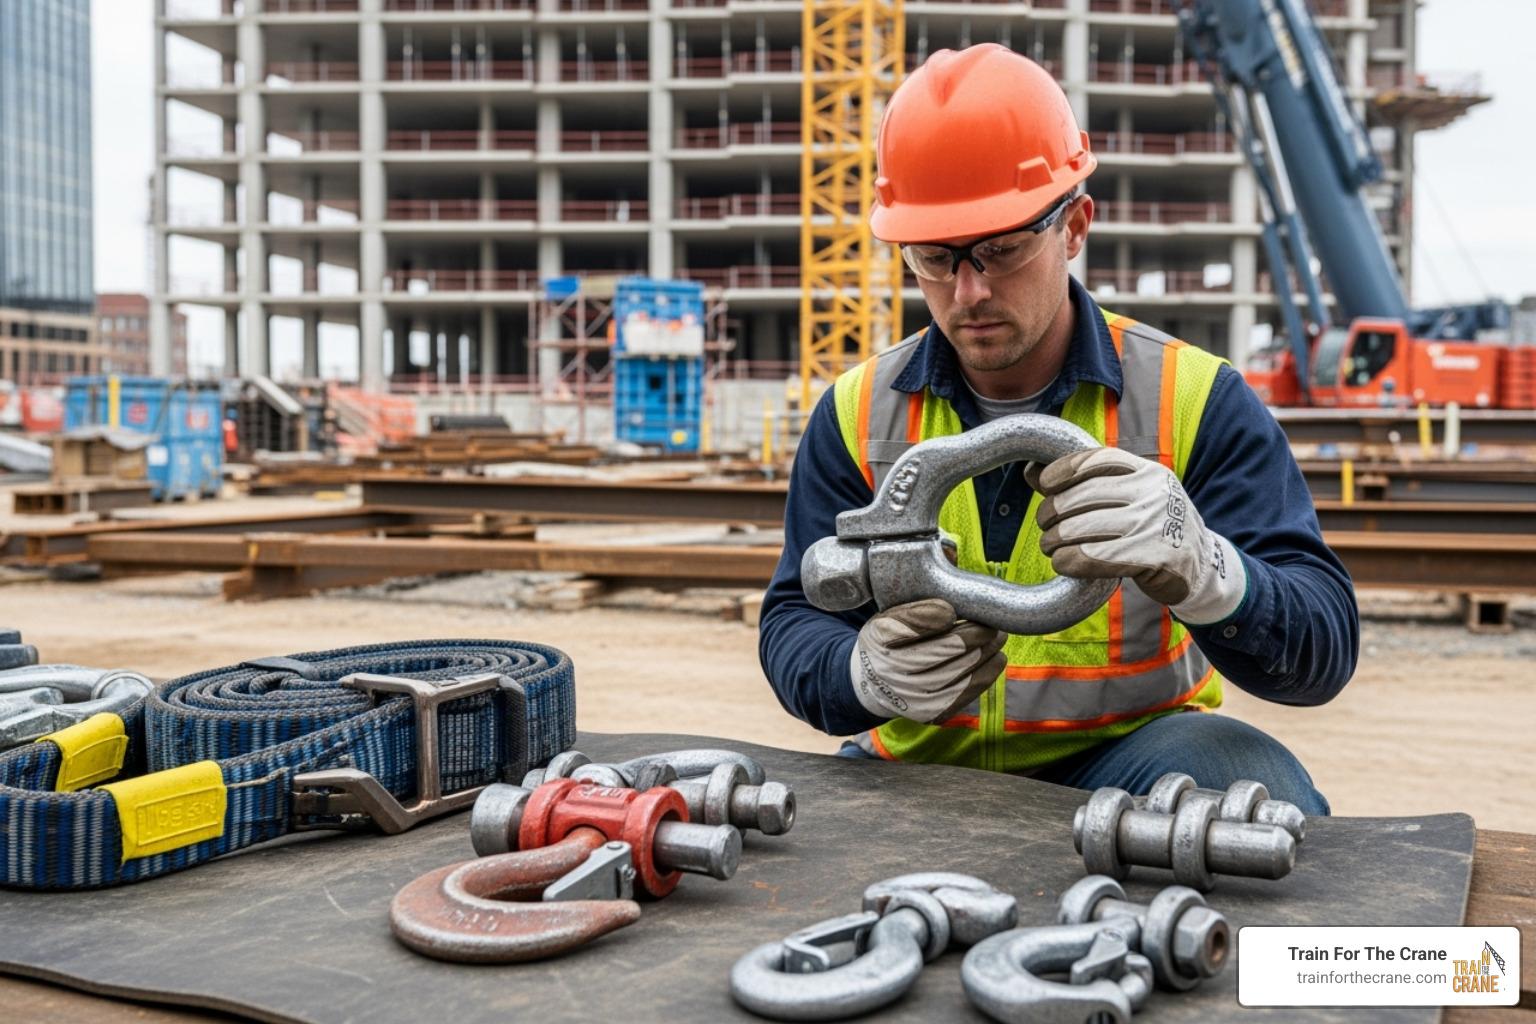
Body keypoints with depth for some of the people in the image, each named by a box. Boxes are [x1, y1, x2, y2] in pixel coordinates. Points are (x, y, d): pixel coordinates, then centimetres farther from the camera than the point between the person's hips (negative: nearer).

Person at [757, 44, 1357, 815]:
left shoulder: (1191, 398, -6)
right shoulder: (858, 414, 2)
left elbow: (1321, 653, -13)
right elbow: (794, 625, 0)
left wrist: (1200, 571, -38)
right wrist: (868, 674, -26)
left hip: (1123, 753, 0)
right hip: (916, 769, 1)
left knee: (1257, 789, -31)